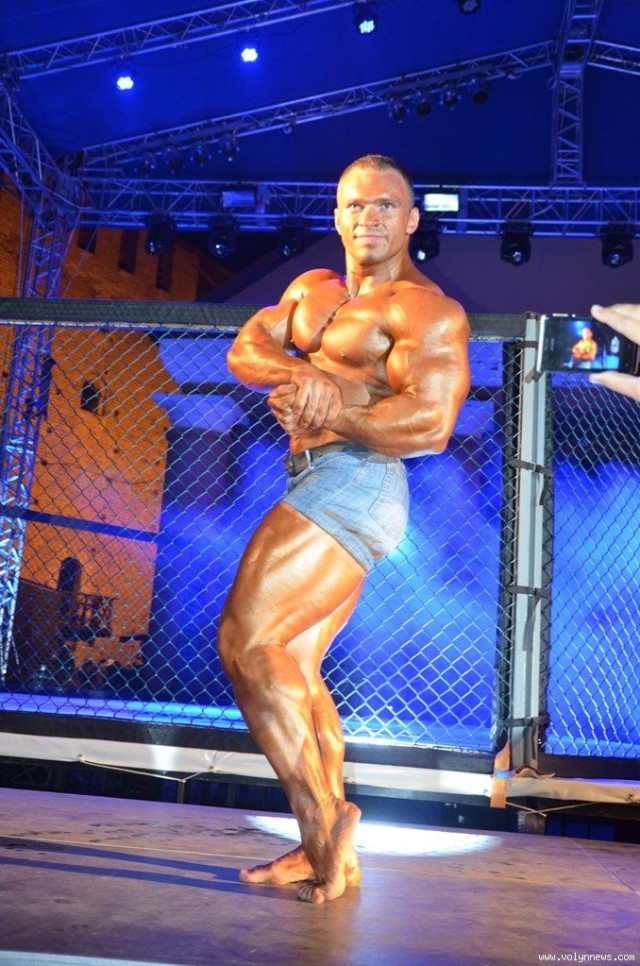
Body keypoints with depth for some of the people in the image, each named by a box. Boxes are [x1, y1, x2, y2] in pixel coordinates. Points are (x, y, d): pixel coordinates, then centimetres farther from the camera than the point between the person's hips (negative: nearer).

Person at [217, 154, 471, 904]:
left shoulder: (425, 309, -6)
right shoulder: (311, 289, 20)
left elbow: (431, 423, -19)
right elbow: (245, 350, 6)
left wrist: (331, 414, -14)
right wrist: (302, 373, -14)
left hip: (354, 484, -9)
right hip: (323, 489, 9)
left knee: (246, 643, -15)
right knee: (292, 667, 10)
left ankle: (321, 820, -4)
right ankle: (329, 852, 17)